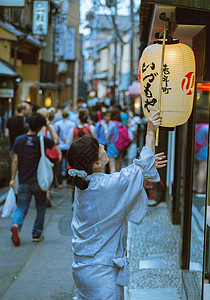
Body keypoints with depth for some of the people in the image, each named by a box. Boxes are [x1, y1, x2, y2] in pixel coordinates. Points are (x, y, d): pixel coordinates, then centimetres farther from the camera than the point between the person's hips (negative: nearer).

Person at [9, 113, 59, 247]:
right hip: (38, 181, -2)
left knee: (21, 208, 6)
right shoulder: (41, 140, -9)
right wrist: (49, 127, 12)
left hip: (23, 182, 2)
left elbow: (15, 160, 0)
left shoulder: (19, 140, -2)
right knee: (41, 208, 16)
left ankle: (16, 225, -22)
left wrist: (13, 178, 6)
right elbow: (56, 141, 9)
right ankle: (37, 234, 19)